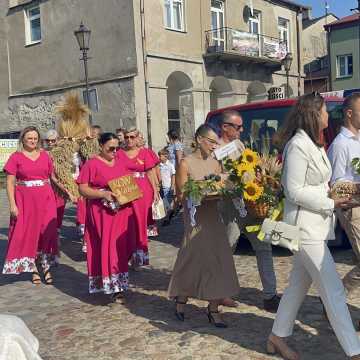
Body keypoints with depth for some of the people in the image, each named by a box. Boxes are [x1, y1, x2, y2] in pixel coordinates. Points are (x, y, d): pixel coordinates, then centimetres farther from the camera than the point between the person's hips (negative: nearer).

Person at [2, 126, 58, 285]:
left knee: (46, 232, 0)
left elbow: (52, 177, 12)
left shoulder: (45, 155, 6)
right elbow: (10, 183, -4)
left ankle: (45, 267, 11)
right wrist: (12, 204, -11)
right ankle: (33, 269, 14)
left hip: (45, 200, 2)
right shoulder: (16, 157, -2)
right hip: (25, 200, -2)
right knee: (27, 233, 3)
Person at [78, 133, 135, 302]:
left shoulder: (120, 162, 13)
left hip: (122, 212, 6)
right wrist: (103, 194, -21)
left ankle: (120, 283, 22)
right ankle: (112, 287, 2)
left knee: (122, 246, 8)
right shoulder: (92, 164, -6)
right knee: (107, 247, -5)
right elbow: (83, 189, -9)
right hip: (102, 213, -6)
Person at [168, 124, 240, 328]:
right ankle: (181, 299, 27)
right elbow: (182, 194, -8)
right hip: (195, 218, -5)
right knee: (192, 259, 2)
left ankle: (214, 308, 10)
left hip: (213, 216, 5)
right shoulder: (186, 163, -5)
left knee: (217, 259, 1)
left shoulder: (215, 163, 10)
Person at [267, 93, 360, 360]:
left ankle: (278, 338, 29)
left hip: (317, 226, 10)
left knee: (299, 285, 16)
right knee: (333, 290, -6)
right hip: (305, 226, -10)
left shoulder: (314, 145, 14)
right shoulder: (298, 146, -17)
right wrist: (332, 203, -16)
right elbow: (295, 191, -19)